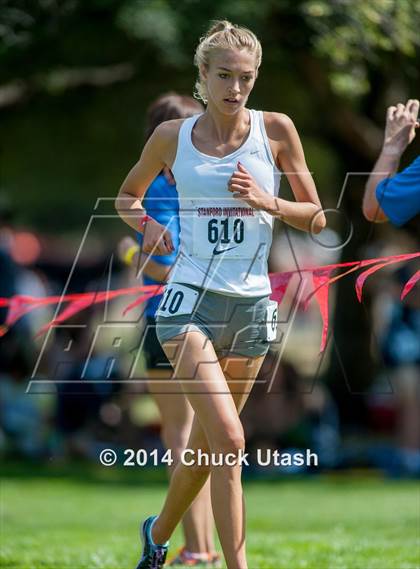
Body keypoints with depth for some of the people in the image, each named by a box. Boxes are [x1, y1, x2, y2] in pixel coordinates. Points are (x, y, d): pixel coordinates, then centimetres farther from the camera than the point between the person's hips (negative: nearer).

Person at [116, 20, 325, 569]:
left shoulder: (275, 129, 2)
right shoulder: (172, 136, 2)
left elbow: (316, 218, 6)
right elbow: (127, 195, 19)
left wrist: (266, 201, -12)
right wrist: (147, 225, -2)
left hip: (252, 304, 2)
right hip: (191, 298, -2)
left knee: (207, 444, 12)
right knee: (229, 439, -20)